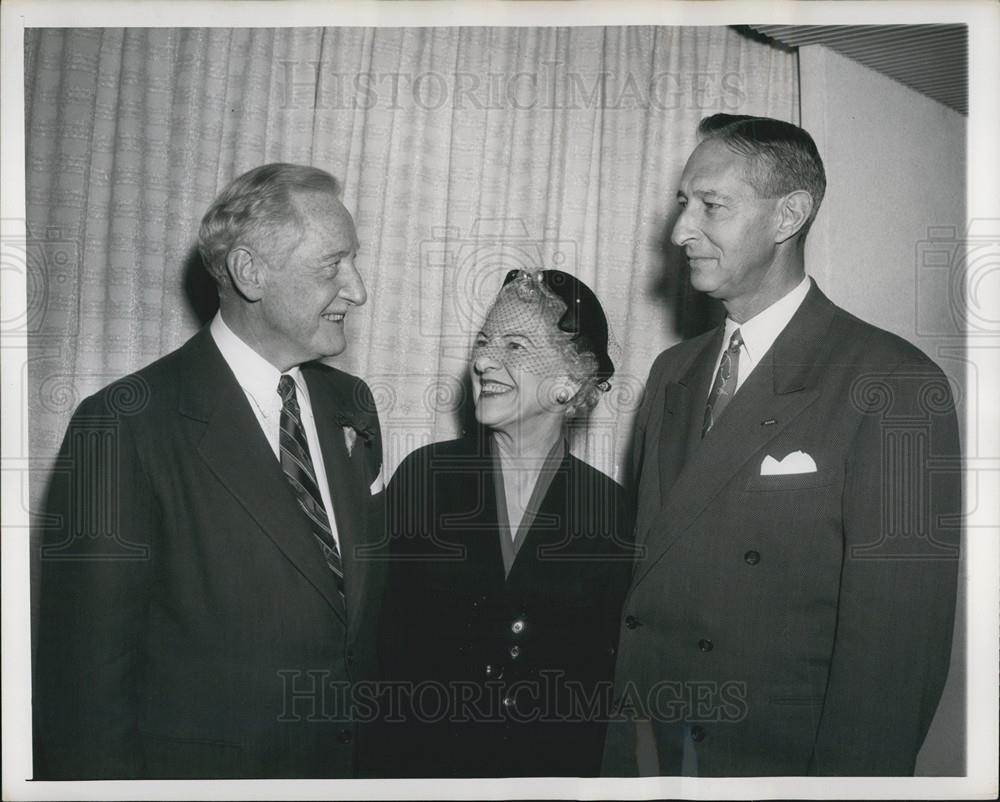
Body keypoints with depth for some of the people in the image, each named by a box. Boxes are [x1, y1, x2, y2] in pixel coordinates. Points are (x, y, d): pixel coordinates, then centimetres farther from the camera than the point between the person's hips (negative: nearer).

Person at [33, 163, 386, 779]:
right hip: (197, 768, -5)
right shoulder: (126, 426, -17)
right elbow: (85, 668, -16)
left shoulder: (350, 405, 3)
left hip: (354, 759, 6)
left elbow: (372, 598, 8)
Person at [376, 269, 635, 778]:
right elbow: (385, 637, -5)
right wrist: (398, 758, -10)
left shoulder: (608, 508, -6)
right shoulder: (424, 474, -5)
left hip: (552, 769, 0)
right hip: (424, 761, 0)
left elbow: (606, 669, -1)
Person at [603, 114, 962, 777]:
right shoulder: (673, 374, 8)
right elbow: (643, 563, 6)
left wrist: (847, 772, -17)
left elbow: (897, 641, -16)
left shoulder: (897, 389, -14)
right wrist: (628, 737, 0)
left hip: (779, 757, -5)